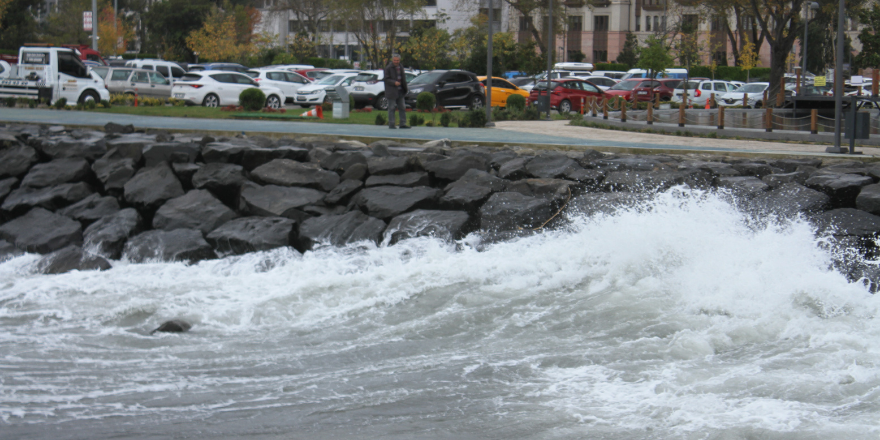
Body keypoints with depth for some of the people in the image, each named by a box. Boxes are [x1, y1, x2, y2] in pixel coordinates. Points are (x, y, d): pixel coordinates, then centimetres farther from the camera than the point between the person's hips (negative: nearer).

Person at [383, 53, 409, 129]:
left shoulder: (400, 67, 12)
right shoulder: (388, 68, -8)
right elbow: (386, 79, -13)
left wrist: (405, 88, 16)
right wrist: (394, 82, -27)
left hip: (400, 91, 7)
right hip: (391, 91, -7)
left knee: (402, 107, 6)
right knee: (391, 108, -2)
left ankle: (403, 124, 11)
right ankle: (391, 124, 2)